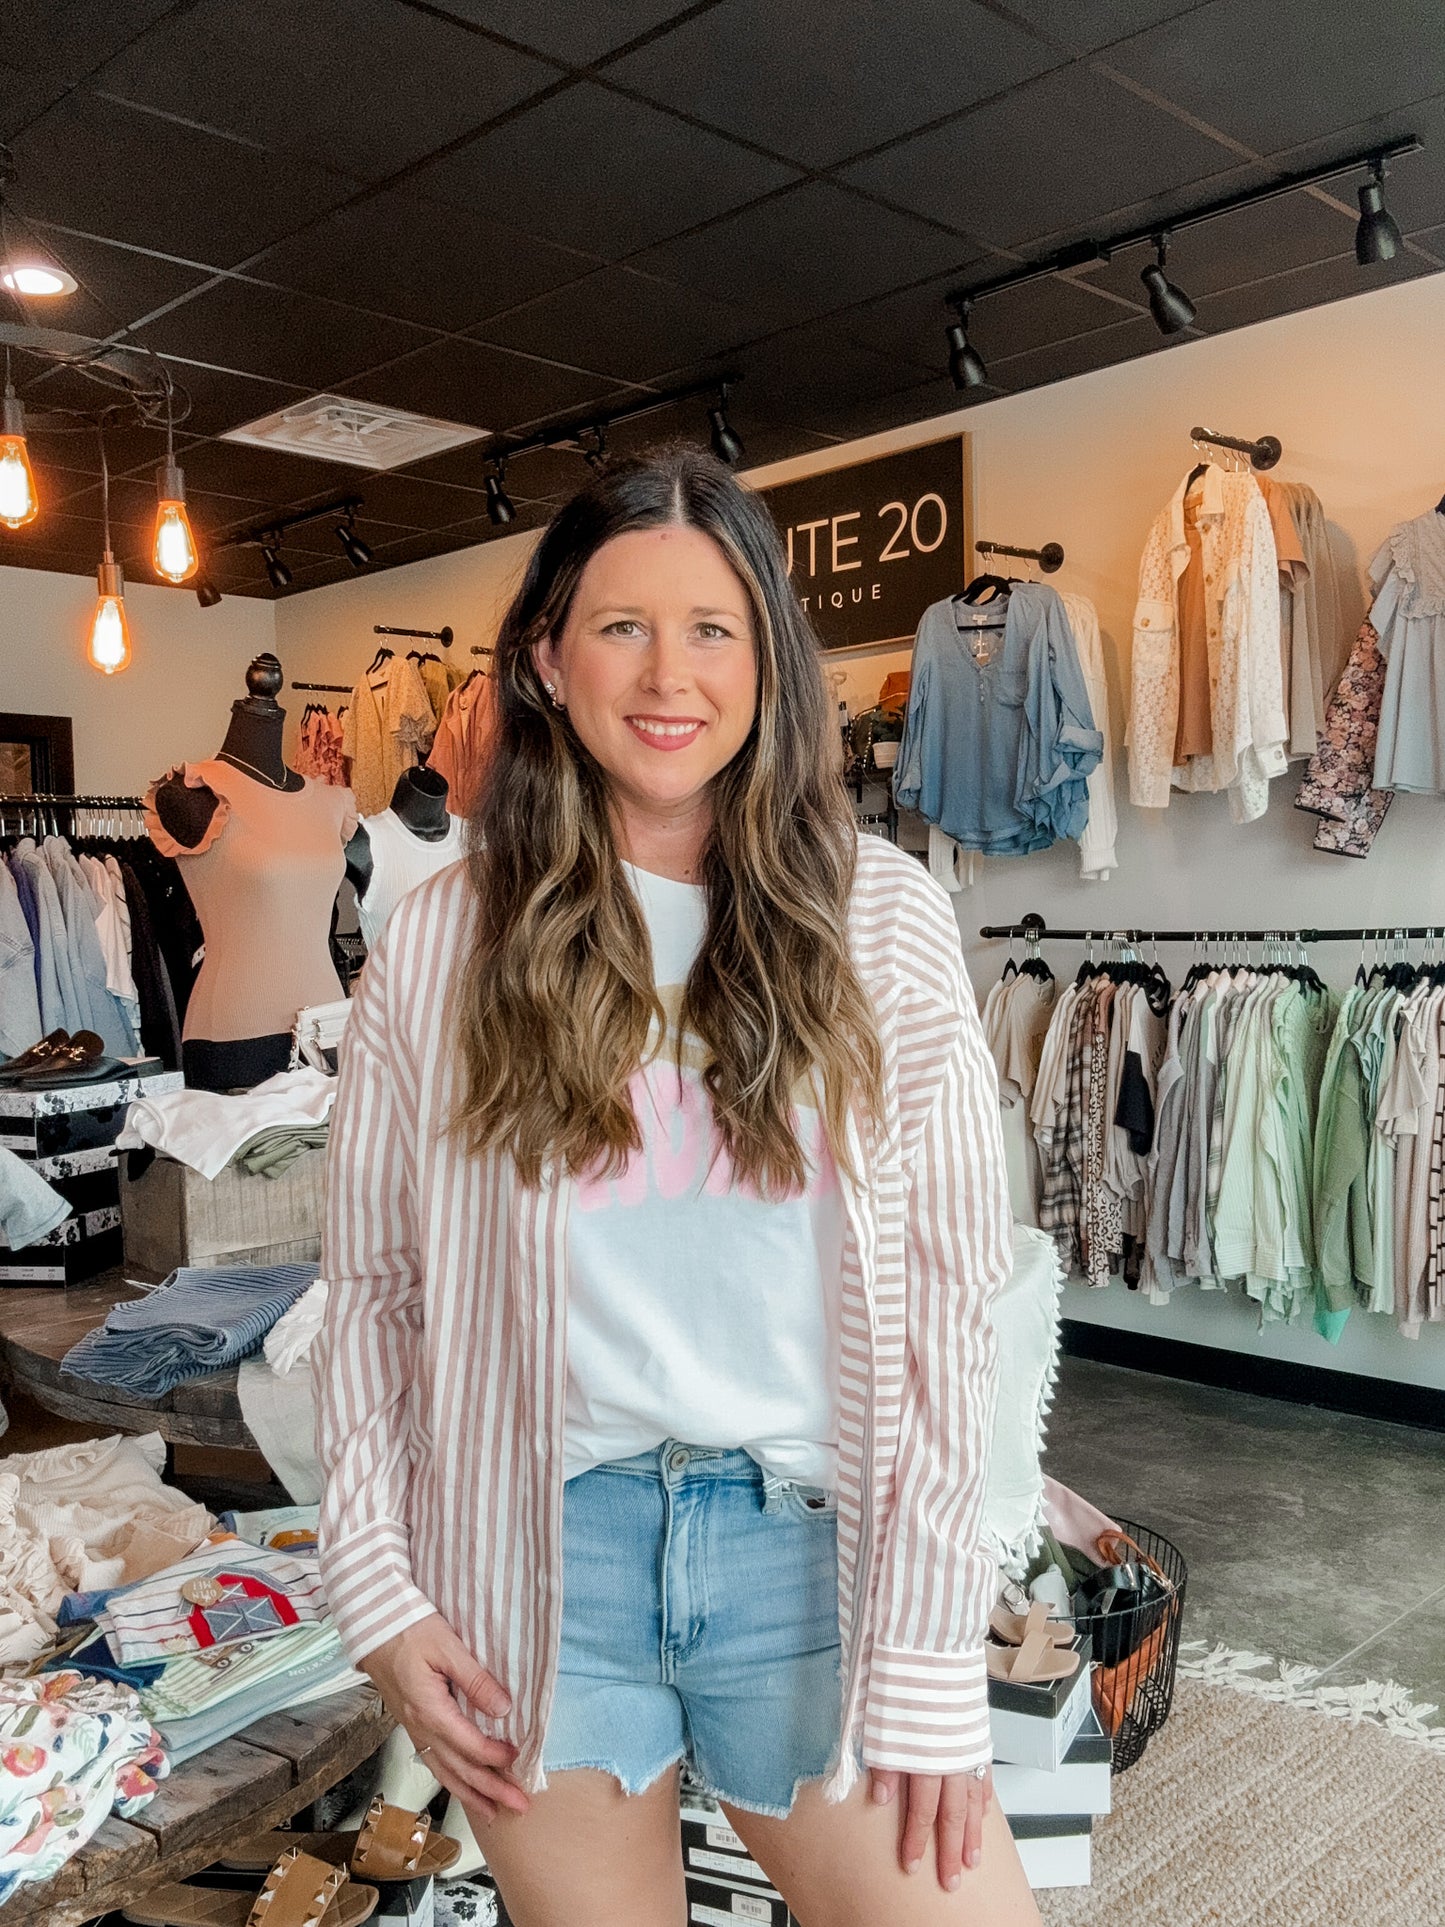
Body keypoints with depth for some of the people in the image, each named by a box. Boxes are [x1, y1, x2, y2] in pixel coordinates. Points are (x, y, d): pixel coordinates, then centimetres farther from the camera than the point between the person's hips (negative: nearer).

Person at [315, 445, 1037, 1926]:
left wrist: (931, 1654, -6)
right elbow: (373, 1288, 4)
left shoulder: (883, 919, -4)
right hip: (539, 1545, 1)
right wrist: (378, 1591, -1)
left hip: (803, 1539, 0)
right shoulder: (441, 945, -2)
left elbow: (947, 1292, -4)